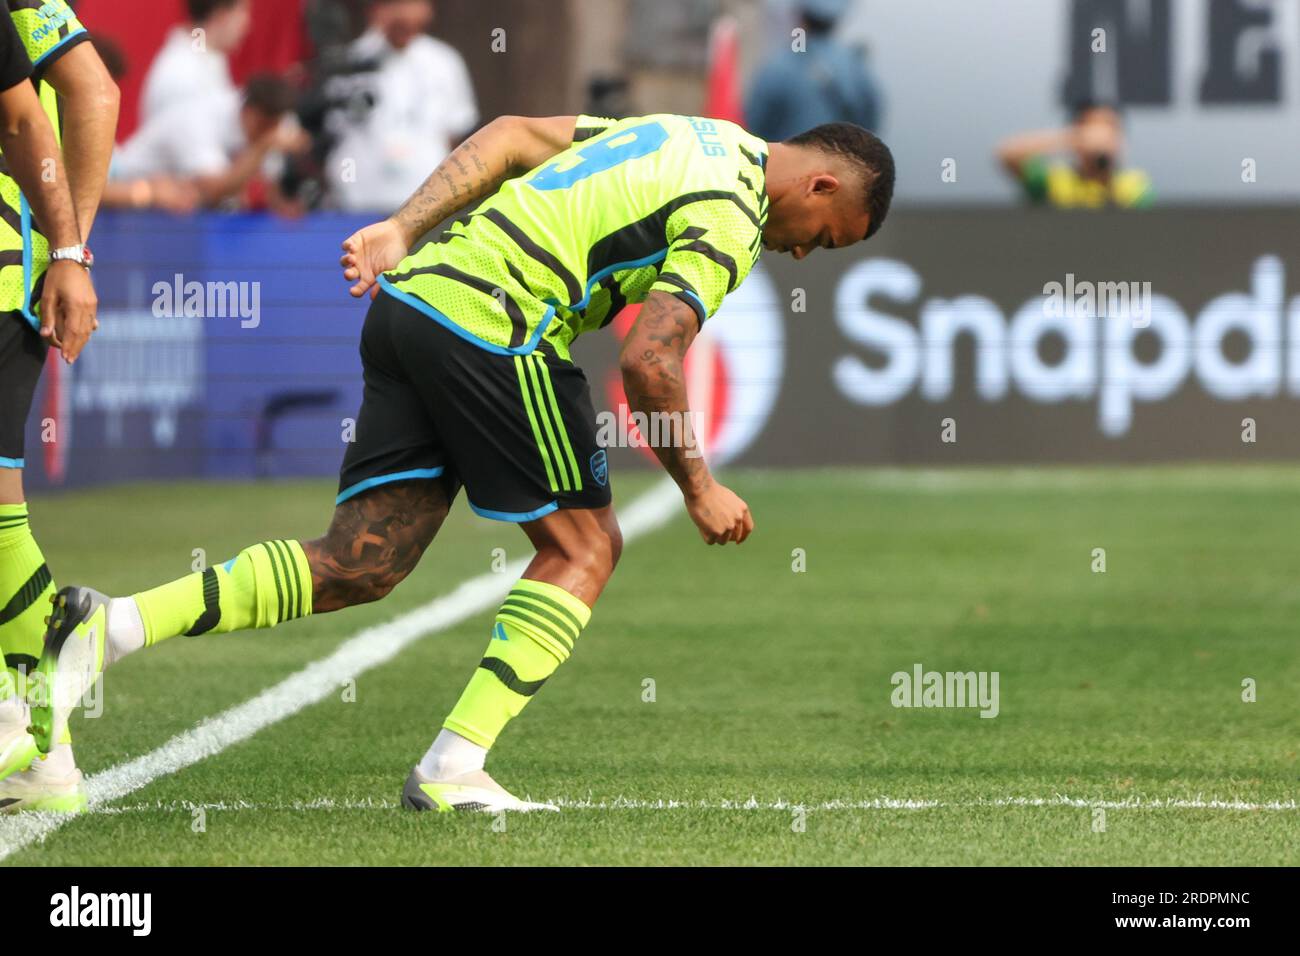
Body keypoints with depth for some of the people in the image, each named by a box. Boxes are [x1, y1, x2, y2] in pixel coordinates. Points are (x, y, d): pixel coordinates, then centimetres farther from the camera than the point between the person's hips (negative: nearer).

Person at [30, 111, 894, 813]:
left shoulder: (689, 138, 22)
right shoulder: (730, 222, -6)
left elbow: (510, 135, 21)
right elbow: (648, 361, -17)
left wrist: (403, 229, 15)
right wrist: (699, 489, -4)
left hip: (411, 299, 9)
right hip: (495, 325, -9)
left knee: (362, 564, 6)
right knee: (584, 548, 5)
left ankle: (109, 627, -5)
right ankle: (453, 769, -2)